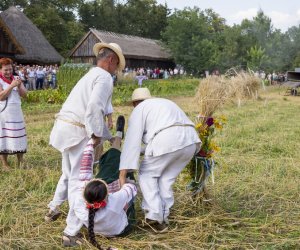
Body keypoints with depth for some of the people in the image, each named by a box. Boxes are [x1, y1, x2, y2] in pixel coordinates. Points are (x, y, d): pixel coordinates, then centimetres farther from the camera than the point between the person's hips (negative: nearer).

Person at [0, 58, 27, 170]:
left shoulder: (16, 79, 10)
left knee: (19, 136, 6)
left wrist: (19, 86, -14)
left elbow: (24, 94, 4)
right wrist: (12, 86, -20)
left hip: (16, 112, 5)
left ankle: (20, 162, 14)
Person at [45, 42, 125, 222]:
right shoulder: (105, 77, -8)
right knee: (79, 176, 1)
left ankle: (53, 210, 34)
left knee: (69, 173, 22)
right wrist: (96, 133, -16)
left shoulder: (91, 75, 23)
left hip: (64, 127, 10)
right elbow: (95, 106, -24)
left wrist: (109, 136, 25)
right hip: (77, 131, -9)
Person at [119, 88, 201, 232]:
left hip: (167, 141, -6)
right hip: (191, 141, 7)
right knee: (166, 179, 20)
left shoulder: (139, 110, 14)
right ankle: (163, 218, 21)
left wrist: (122, 174, 3)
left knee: (147, 175, 15)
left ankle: (154, 216, 8)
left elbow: (132, 142, 5)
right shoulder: (165, 103, 35)